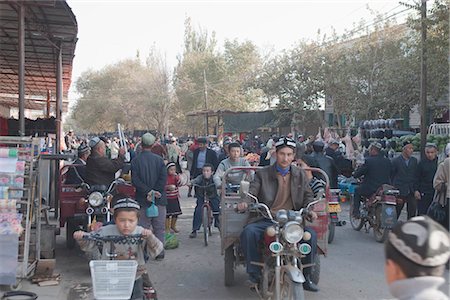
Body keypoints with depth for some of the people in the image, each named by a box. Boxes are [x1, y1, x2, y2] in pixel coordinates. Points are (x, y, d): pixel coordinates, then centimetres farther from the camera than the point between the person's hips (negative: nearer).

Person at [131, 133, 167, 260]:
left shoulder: (135, 160, -2)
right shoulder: (159, 159, 0)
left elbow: (135, 180, -10)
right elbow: (163, 178, -9)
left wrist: (148, 192, -11)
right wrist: (154, 192, -9)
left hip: (142, 200, -1)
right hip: (159, 199, 1)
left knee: (143, 227, 6)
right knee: (159, 227, 9)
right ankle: (159, 252, 12)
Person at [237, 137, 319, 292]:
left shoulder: (300, 175, 17)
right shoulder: (262, 174, 10)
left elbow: (308, 196, 17)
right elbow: (252, 193, 0)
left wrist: (309, 210, -5)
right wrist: (245, 203, -24)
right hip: (266, 220, -1)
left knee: (311, 234, -25)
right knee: (248, 231, -30)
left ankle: (305, 276, -6)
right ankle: (254, 274, -14)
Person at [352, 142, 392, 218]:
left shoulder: (368, 161, -13)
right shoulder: (387, 161, 3)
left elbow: (356, 175, -7)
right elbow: (389, 175, 15)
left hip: (370, 190, -5)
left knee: (357, 190, 21)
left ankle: (356, 212, 16)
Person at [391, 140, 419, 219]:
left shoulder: (414, 160, 8)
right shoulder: (396, 161, -3)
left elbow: (416, 176, 6)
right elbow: (391, 176, 0)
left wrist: (416, 190, -2)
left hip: (412, 192, 4)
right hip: (399, 192, -3)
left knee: (412, 213, 5)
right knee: (396, 213, 4)